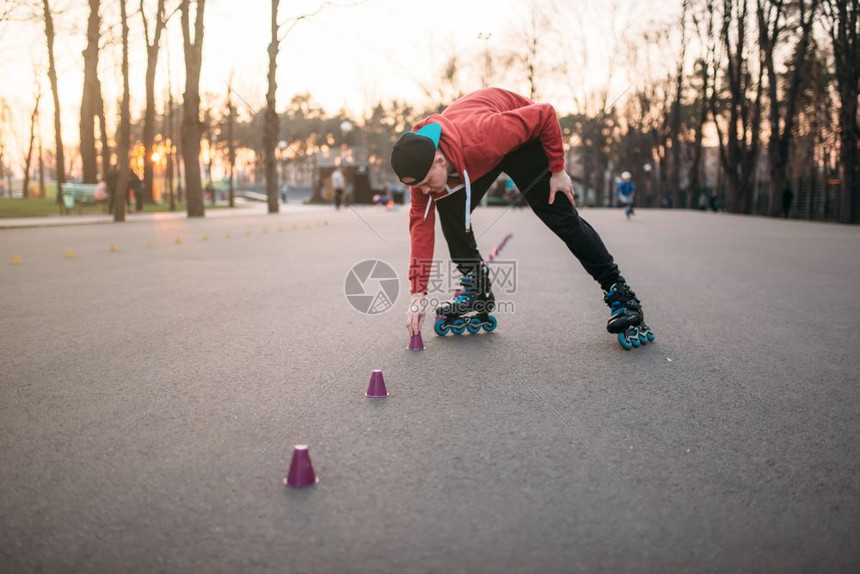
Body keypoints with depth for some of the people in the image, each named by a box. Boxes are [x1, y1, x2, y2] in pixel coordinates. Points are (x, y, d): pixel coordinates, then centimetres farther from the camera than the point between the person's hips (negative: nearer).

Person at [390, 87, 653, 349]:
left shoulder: (481, 140, -46)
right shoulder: (420, 162, -28)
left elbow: (545, 114, -32)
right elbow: (421, 223, -22)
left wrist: (557, 170, -22)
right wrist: (417, 294, -24)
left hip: (522, 138, -5)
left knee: (563, 218, -8)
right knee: (449, 209, -13)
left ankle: (619, 293, 3)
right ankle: (477, 289, 1)